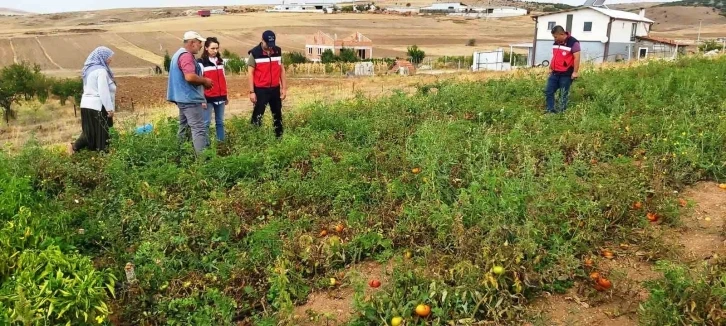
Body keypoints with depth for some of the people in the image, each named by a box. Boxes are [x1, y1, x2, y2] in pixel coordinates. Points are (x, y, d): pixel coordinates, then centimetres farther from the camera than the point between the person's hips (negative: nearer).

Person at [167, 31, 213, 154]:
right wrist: (205, 81, -13)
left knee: (184, 128, 14)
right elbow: (190, 77, -28)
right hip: (190, 98, -11)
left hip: (183, 98, 11)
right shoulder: (186, 56, -16)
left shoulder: (179, 54, 19)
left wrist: (202, 81, 17)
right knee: (199, 129, -13)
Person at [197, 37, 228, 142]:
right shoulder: (201, 62, -4)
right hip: (208, 98, -6)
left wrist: (226, 96, 17)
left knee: (220, 122, 11)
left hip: (220, 97, 6)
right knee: (206, 122, -2)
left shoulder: (220, 61, 13)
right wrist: (202, 98, -13)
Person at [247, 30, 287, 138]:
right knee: (258, 114, 0)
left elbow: (282, 70, 9)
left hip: (275, 89, 4)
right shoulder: (254, 53, -10)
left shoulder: (278, 51, 3)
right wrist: (252, 92, -11)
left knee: (277, 114, 13)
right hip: (261, 89, -4)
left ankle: (279, 136, 24)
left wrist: (284, 88, 6)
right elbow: (250, 73, -7)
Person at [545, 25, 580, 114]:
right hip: (555, 73, 7)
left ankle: (561, 112, 10)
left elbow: (577, 58, -16)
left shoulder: (573, 43, -13)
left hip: (566, 74, -7)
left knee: (564, 95, 2)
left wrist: (575, 72, -20)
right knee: (548, 92, 4)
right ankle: (550, 110, 11)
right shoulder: (556, 43, 10)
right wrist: (551, 68, 22)